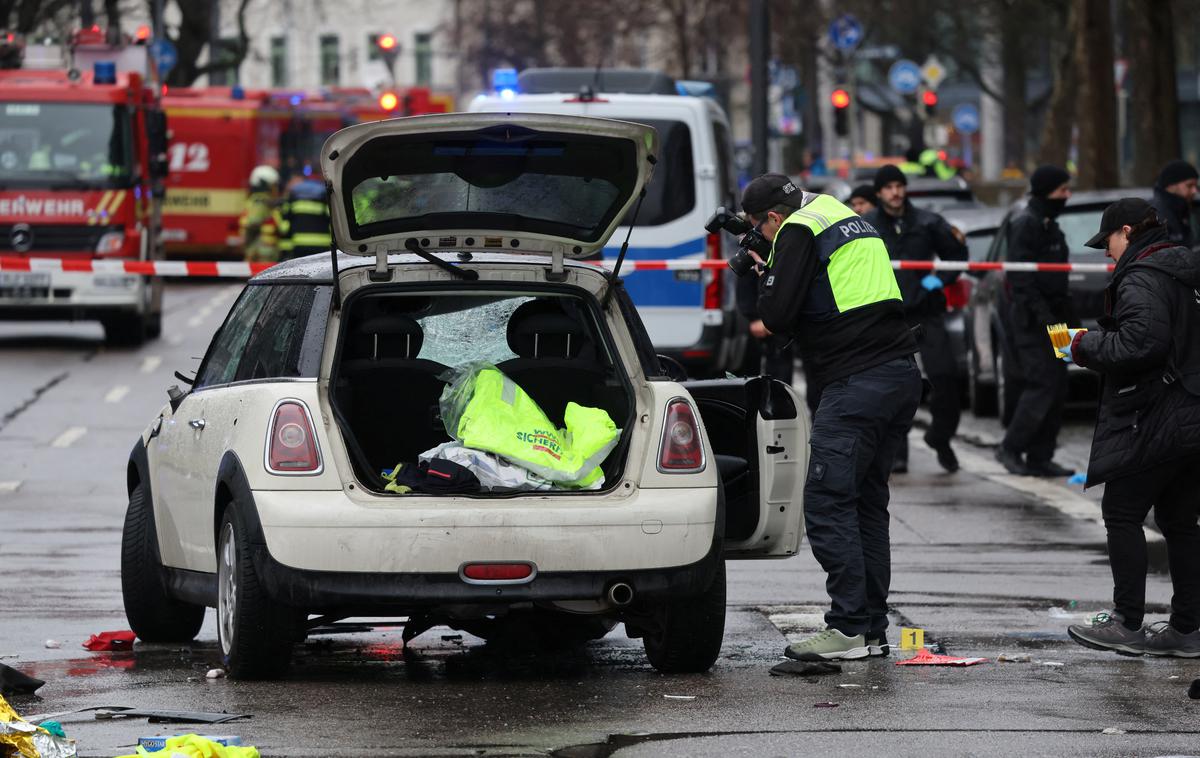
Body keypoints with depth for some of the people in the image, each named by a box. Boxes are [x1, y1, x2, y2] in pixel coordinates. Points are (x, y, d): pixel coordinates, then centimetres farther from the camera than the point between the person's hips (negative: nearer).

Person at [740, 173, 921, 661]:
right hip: (902, 376, 9)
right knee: (866, 502, 13)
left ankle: (849, 627, -13)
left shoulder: (798, 231, -5)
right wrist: (773, 270, 24)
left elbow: (778, 316, -10)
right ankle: (872, 629, 13)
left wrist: (765, 275, 10)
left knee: (827, 502, -8)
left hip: (857, 383, -9)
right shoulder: (850, 221, 23)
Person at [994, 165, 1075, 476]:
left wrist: (1065, 317, 20)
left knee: (1056, 389, 6)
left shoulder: (1048, 225, 19)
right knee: (1042, 386, -13)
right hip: (1032, 319, -9)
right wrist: (1042, 314, -25)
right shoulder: (1025, 225, -11)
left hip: (1050, 317, 9)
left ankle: (1040, 457, 9)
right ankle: (1011, 447, -4)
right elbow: (1021, 276, -19)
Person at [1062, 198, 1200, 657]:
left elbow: (1142, 343, -25)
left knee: (1122, 515, 2)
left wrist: (1085, 346, -10)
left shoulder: (1141, 278, -14)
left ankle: (1128, 625, 2)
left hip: (1154, 422, -9)